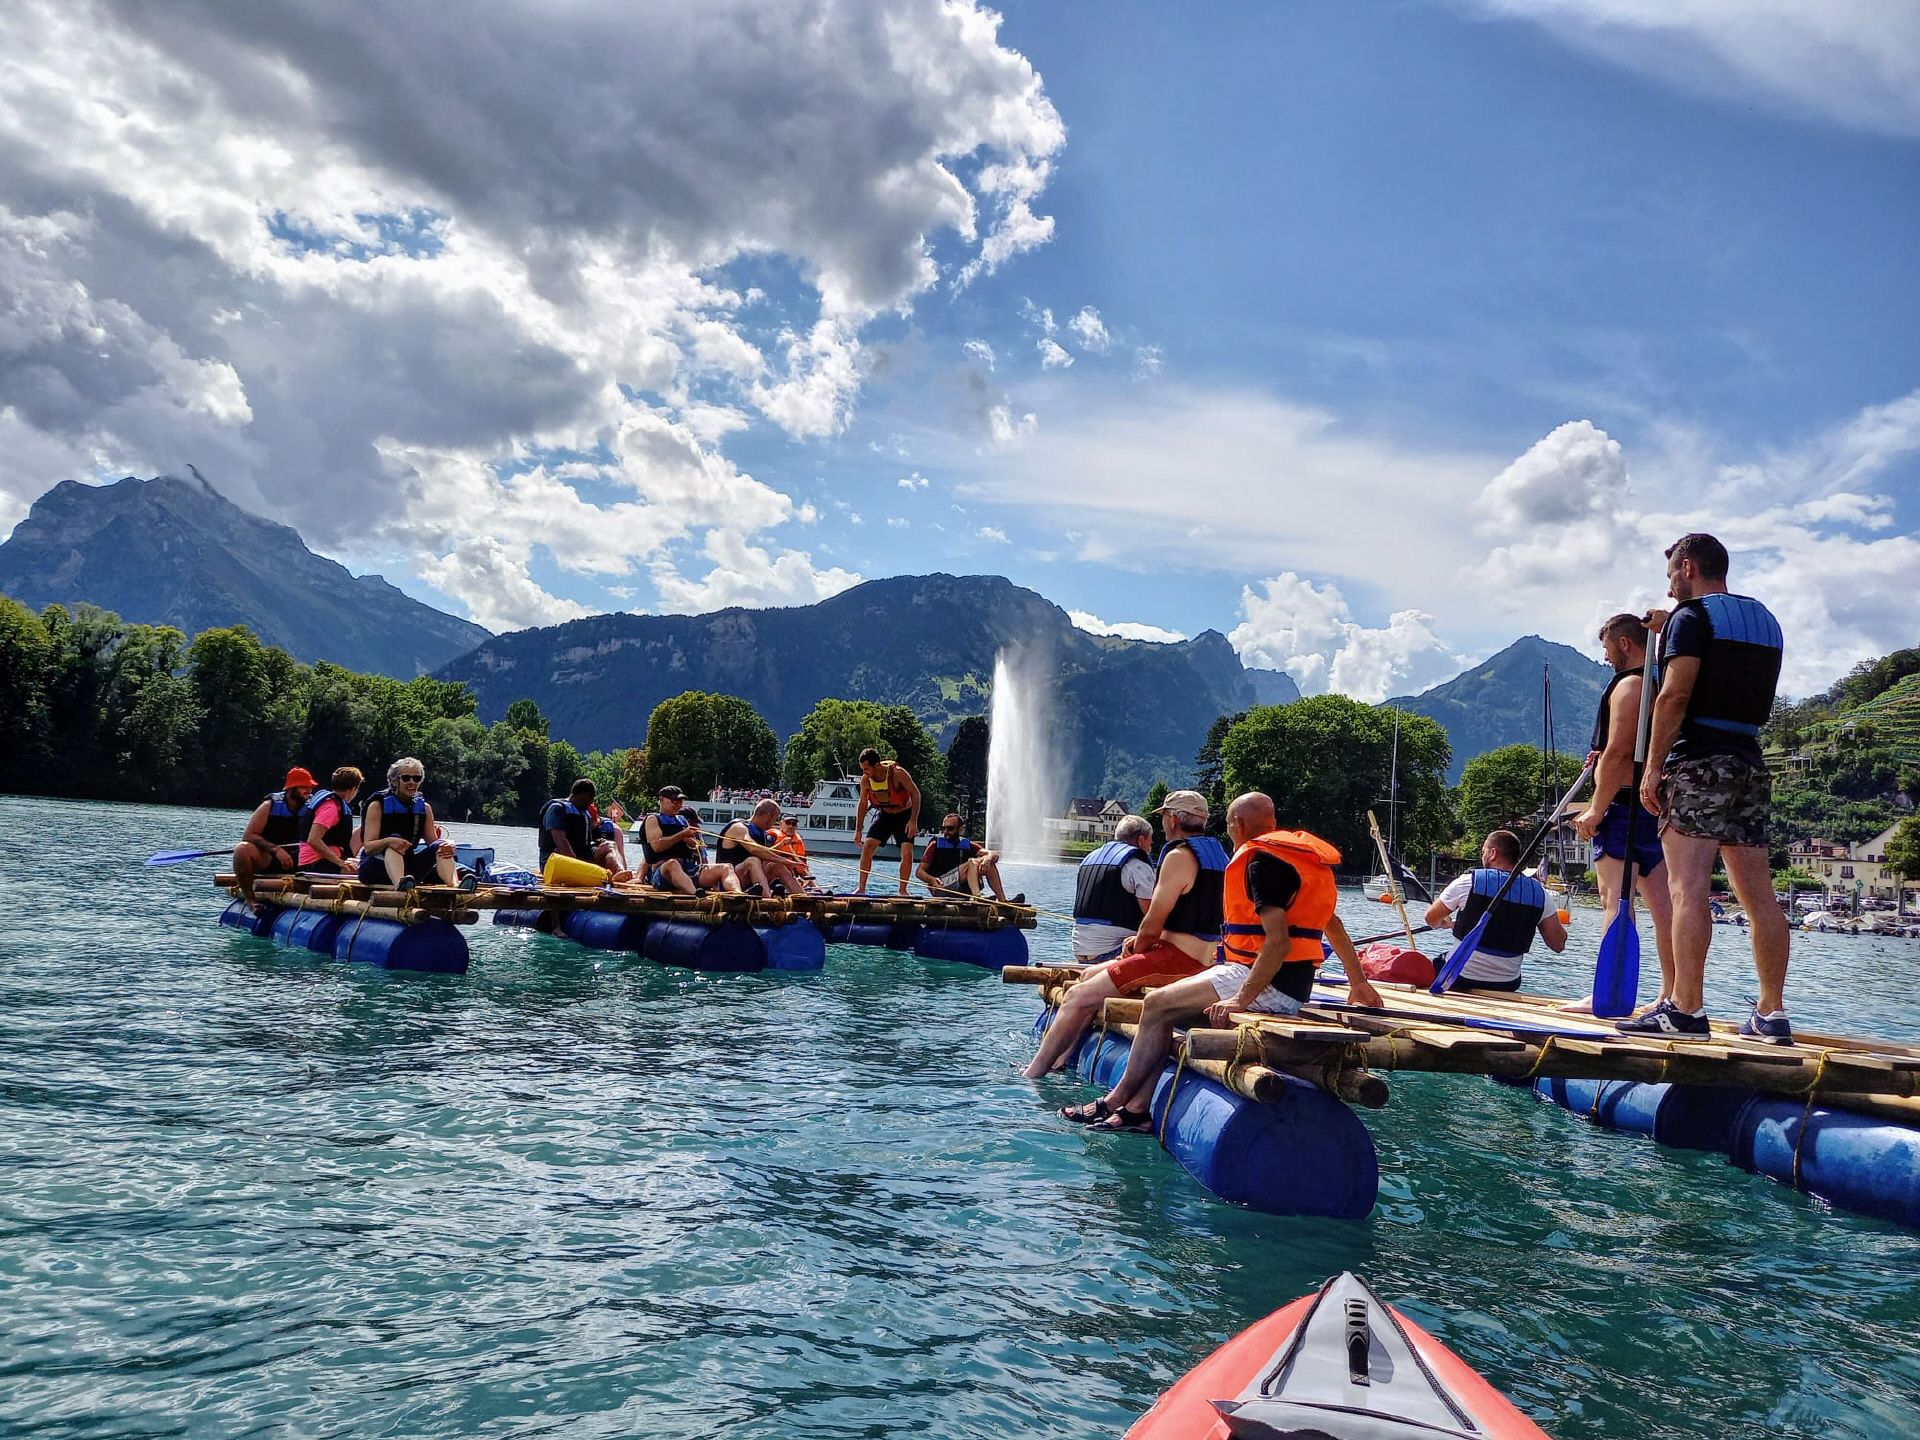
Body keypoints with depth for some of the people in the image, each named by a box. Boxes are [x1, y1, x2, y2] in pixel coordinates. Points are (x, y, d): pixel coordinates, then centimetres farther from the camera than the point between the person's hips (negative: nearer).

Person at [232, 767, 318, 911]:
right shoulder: (270, 806, -4)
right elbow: (248, 836, -10)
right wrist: (276, 849, -24)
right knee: (243, 849, -32)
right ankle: (249, 898, -18)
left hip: (297, 862, 2)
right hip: (266, 861, -2)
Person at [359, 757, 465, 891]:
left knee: (440, 845, -18)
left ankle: (455, 885, -47)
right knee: (394, 840, -31)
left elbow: (433, 842, 5)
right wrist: (388, 841, -36)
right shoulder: (378, 805, -5)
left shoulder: (424, 808, 9)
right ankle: (399, 884, -62)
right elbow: (368, 847, -14)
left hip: (406, 867, 4)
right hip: (374, 868, -4)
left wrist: (448, 845, -20)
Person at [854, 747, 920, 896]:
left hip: (904, 815, -4)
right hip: (884, 815, 4)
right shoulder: (865, 780, -13)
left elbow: (915, 794, -19)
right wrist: (858, 830, 2)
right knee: (867, 846, -11)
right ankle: (861, 888, -2)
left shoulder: (897, 773, -27)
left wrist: (913, 821, -26)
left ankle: (902, 890, 1)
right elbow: (863, 804, 2)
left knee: (907, 853, -16)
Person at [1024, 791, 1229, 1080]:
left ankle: (1031, 1075, -6)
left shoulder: (1179, 856, -15)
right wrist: (1141, 939, 16)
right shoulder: (1215, 851, 16)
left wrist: (1138, 947, 3)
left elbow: (1152, 925, -17)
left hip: (1176, 958, -10)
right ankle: (1058, 1061, 19)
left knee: (1078, 997, -10)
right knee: (1091, 975, 20)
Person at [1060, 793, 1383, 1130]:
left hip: (1270, 985, -10)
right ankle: (1137, 1109, 3)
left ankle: (1115, 1102, 2)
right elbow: (1333, 926, 24)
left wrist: (1241, 1000, -24)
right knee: (1170, 1010, 10)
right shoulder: (1300, 852, 17)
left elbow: (1278, 942, -24)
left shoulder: (1262, 860, -14)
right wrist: (1359, 981, 33)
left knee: (1158, 1005, -7)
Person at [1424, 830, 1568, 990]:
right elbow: (1558, 945, 3)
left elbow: (1431, 919, 0)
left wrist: (1446, 922, 26)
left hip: (1461, 980, -3)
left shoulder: (1467, 882, -11)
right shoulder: (1539, 893, -4)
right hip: (1507, 986, 3)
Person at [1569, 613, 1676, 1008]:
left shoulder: (1629, 685, -11)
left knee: (1616, 900, -10)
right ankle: (1672, 992, 10)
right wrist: (1604, 761, 17)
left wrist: (1596, 810, -16)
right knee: (1660, 900, 8)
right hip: (1657, 806, 10)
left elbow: (1618, 752, -19)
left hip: (1625, 804, -9)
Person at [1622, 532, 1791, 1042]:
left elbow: (1675, 695, -14)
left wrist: (1653, 768, -13)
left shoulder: (1691, 617, -4)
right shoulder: (1765, 620, 20)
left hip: (1700, 762, -8)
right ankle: (1771, 1014, 7)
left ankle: (1685, 1010, -16)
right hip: (1751, 764, 8)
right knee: (1758, 892, 5)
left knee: (1688, 886, -12)